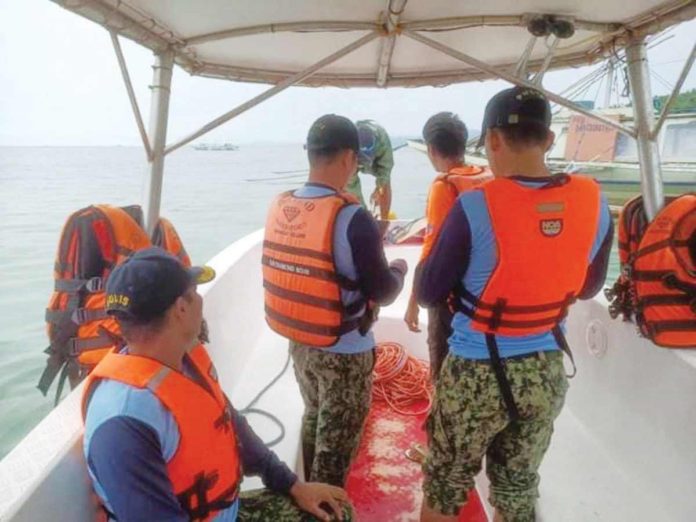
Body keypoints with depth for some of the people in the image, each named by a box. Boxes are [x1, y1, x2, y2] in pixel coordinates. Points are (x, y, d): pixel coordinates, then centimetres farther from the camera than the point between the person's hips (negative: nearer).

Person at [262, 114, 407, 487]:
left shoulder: (279, 207, -4)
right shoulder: (351, 217, -24)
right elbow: (382, 292, -18)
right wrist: (398, 269, 3)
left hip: (298, 342, 7)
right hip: (345, 351, -7)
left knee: (314, 418, 27)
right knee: (336, 440, 12)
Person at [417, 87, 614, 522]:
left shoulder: (474, 207, -22)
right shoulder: (594, 202, -7)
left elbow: (429, 295, -11)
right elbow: (588, 288, 8)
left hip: (477, 372, -4)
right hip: (547, 371, 5)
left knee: (446, 485, 17)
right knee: (520, 485, 24)